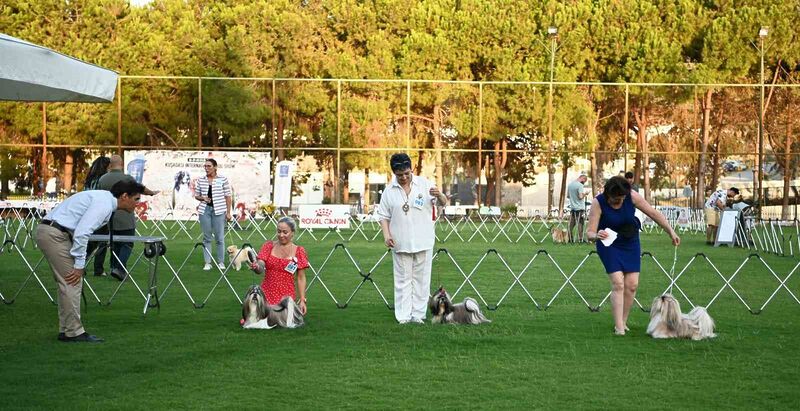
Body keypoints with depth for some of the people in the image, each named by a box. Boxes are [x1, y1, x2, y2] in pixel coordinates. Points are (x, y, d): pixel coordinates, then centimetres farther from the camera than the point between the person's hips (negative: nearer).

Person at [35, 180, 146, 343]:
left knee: (68, 283, 14)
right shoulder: (104, 204, -15)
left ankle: (66, 330, 18)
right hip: (54, 235, -10)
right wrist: (79, 265, -17)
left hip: (46, 232, 10)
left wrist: (79, 263, 18)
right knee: (72, 282, -7)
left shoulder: (104, 200, 16)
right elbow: (81, 233, -23)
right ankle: (74, 332, -2)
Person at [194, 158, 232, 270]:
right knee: (206, 237, 5)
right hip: (205, 210, 3)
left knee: (220, 238, 1)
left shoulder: (222, 179, 0)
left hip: (219, 211, -2)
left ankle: (221, 262, 11)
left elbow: (227, 196, 1)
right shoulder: (200, 180, 7)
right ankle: (207, 262, 10)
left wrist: (228, 212, -2)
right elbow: (196, 195, 15)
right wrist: (202, 198, -7)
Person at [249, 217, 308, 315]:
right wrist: (256, 267, -28)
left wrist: (302, 300, -3)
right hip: (267, 293, 1)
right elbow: (260, 268, -5)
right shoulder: (269, 246, 4)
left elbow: (301, 278, 2)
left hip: (286, 295, -1)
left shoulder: (299, 251, 1)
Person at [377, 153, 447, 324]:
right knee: (403, 279, 3)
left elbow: (443, 203, 2)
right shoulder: (389, 191, 1)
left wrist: (439, 195, -21)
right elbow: (384, 216, 6)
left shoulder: (424, 184, 1)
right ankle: (403, 316, 5)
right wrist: (386, 235, -9)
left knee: (421, 279, 4)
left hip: (423, 242, 0)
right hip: (401, 243, 0)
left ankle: (418, 314, 11)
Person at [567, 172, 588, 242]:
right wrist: (585, 194, -2)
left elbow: (567, 196, 17)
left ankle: (570, 239, 10)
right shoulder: (580, 185, -14)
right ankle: (580, 239, -2)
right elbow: (581, 197, -19)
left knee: (571, 224, 8)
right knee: (580, 223, -2)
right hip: (580, 208, -7)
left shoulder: (570, 184, 10)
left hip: (572, 207, 7)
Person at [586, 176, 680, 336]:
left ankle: (623, 322, 12)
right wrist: (596, 235, -49)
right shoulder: (598, 203, -25)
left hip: (630, 243, 3)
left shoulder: (632, 196, -20)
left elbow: (654, 213, -11)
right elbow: (590, 232, -26)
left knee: (632, 284, -2)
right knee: (618, 284, -15)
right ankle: (619, 327, -16)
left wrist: (671, 232, -9)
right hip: (609, 245, -3)